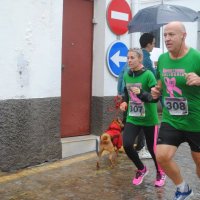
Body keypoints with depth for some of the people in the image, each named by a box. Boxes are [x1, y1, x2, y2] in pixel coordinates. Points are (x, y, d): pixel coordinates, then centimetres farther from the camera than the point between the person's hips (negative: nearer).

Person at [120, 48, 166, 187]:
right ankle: (141, 169, 16)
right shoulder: (126, 76, 4)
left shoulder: (148, 75, -14)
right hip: (132, 118, 4)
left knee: (152, 148, 7)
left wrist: (141, 93, -32)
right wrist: (125, 103, 3)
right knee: (127, 144, -12)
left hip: (149, 119, -4)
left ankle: (160, 173, 36)